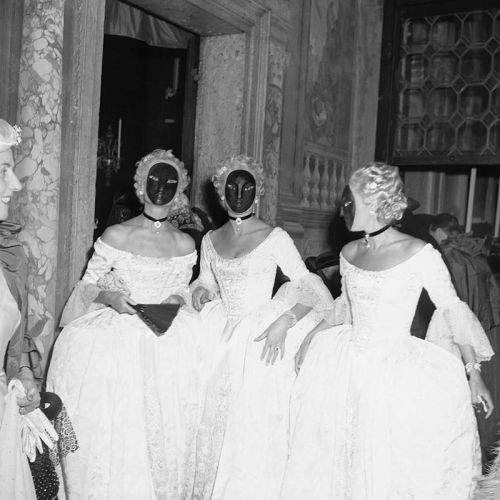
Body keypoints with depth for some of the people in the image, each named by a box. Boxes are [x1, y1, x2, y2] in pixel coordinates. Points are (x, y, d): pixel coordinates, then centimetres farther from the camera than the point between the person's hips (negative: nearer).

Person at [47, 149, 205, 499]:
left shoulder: (185, 245, 5)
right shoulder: (116, 236, -1)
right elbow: (88, 285, 5)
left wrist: (176, 299, -5)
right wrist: (107, 296, -15)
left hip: (165, 332, 2)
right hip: (114, 331, -1)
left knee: (164, 421, -9)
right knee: (107, 423, -10)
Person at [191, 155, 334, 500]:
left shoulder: (275, 237, -6)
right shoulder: (210, 240, 8)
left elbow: (308, 287, -8)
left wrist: (284, 321, -22)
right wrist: (201, 291, -3)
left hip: (261, 342, -4)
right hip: (220, 341, 4)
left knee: (255, 431, -1)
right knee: (215, 427, 10)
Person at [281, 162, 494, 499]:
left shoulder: (420, 254, -14)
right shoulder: (349, 253, 2)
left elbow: (452, 309, -7)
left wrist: (474, 374, -8)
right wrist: (312, 336, 11)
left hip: (397, 371, -5)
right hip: (346, 367, 5)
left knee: (392, 468, 6)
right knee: (338, 461, 14)